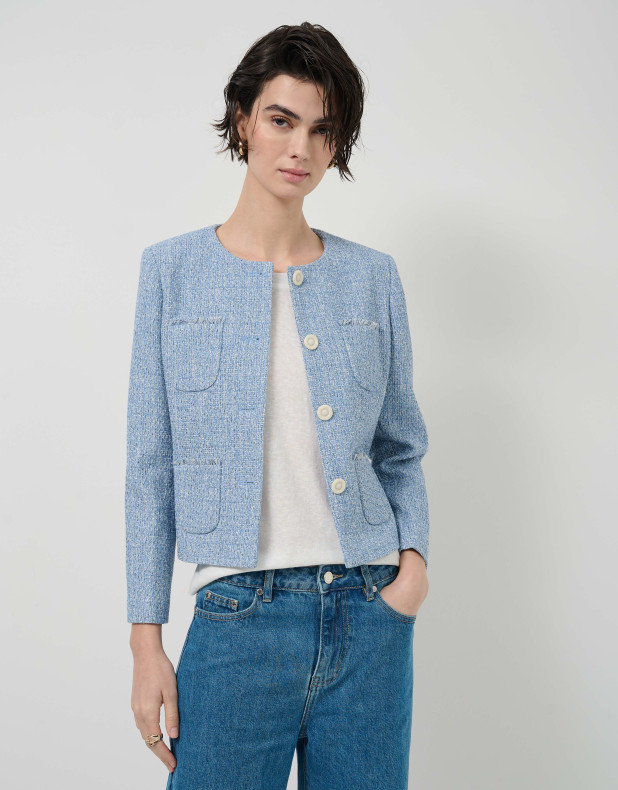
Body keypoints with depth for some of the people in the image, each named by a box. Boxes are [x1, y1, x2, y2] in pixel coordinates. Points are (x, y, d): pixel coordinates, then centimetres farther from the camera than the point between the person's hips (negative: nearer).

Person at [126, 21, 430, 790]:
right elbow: (152, 467, 0)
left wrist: (414, 553, -5)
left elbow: (400, 446, 12)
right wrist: (146, 640, -2)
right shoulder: (174, 269, 0)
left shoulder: (372, 275, 5)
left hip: (370, 616, 2)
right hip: (238, 618, -2)